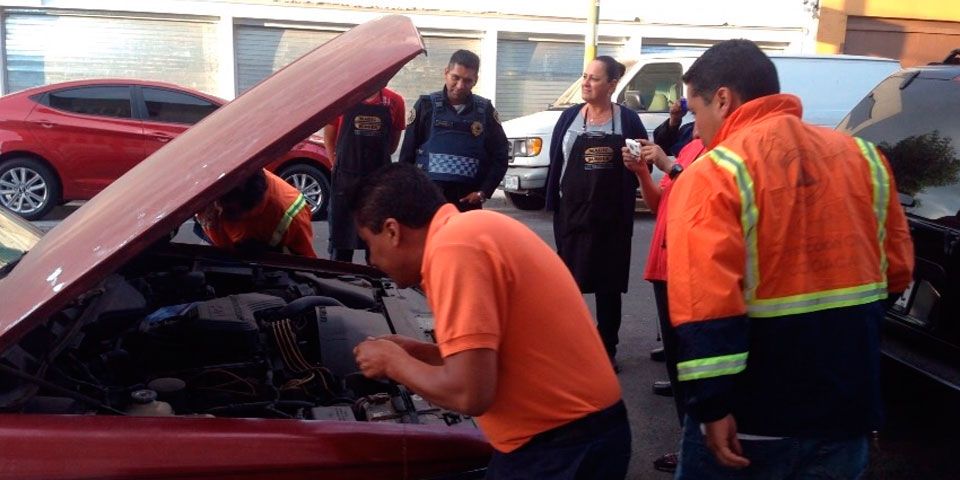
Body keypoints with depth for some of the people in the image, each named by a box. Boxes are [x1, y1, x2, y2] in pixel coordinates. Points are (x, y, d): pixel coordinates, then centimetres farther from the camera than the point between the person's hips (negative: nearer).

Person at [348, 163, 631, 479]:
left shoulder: (455, 248, -22)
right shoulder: (471, 231, 7)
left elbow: (470, 394, -24)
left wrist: (393, 363, -8)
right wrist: (414, 353, 12)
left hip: (560, 449, -9)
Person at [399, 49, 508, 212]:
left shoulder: (485, 110, 5)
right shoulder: (426, 105, 0)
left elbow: (500, 154, 8)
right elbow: (407, 153, 3)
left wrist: (484, 191, -2)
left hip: (468, 200, 2)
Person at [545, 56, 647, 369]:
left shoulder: (628, 119, 0)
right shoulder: (569, 117, 5)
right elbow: (555, 162, 5)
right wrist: (553, 202, 0)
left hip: (612, 217, -1)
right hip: (572, 212, 1)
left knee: (608, 284, 8)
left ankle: (608, 349, 20)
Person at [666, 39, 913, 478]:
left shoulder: (712, 174, -14)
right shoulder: (862, 156, 5)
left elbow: (705, 304, -23)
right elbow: (896, 270, 12)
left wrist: (712, 405, -20)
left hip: (752, 414, -5)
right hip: (848, 406, 5)